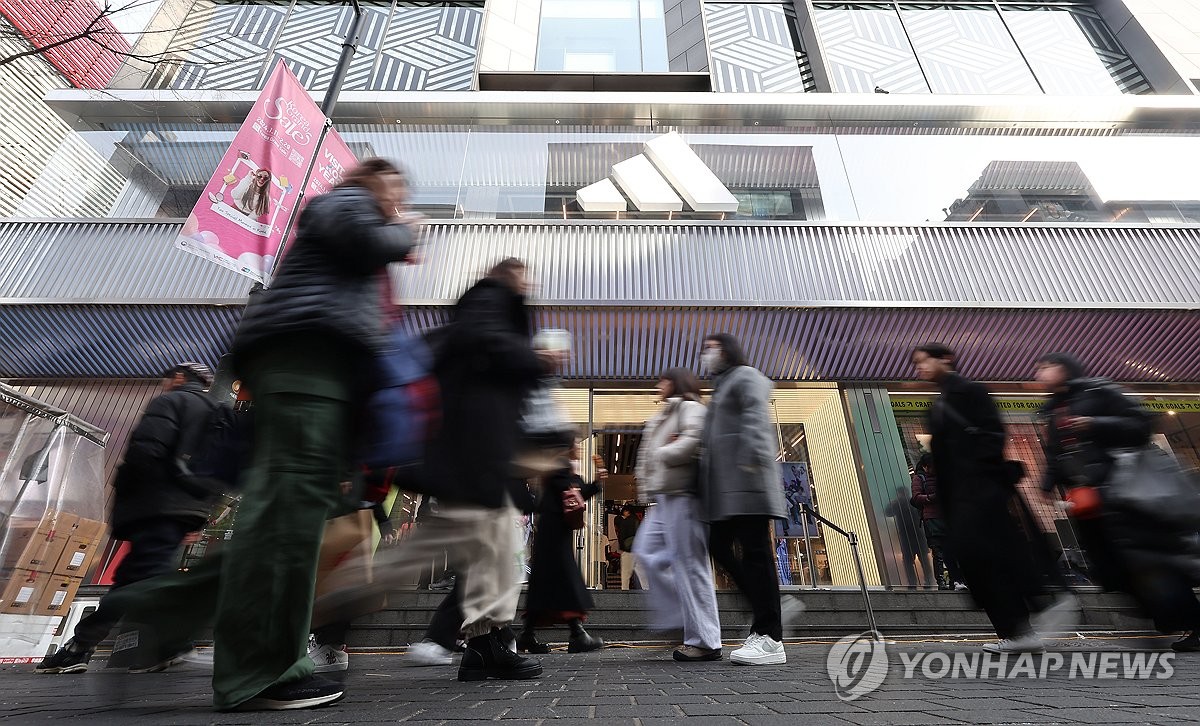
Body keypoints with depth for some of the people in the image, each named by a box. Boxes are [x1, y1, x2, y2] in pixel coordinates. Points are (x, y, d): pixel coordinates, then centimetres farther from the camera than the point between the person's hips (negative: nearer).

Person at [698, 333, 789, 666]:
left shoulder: (746, 376, 2)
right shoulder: (721, 388, 29)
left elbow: (756, 419, -15)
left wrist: (752, 458, -27)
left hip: (745, 477, -9)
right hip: (726, 486, 9)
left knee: (754, 552, -8)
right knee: (720, 547, 5)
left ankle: (770, 639, -2)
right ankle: (767, 612, 14)